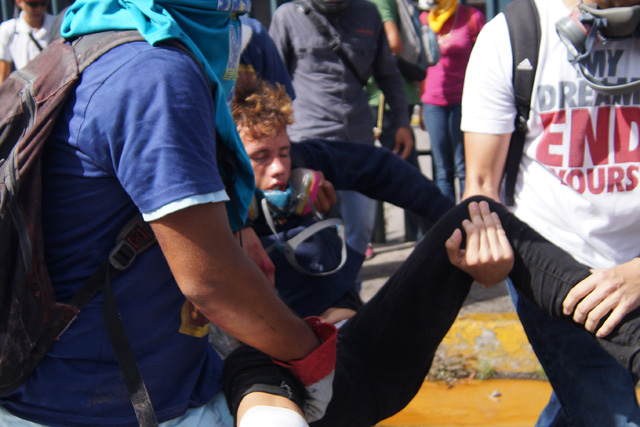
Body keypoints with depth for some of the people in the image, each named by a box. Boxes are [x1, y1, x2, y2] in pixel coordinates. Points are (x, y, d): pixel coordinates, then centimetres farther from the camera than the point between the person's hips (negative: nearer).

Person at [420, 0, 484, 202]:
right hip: (433, 103, 3)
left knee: (464, 169, -4)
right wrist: (421, 106, 17)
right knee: (443, 171, 3)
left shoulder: (472, 17, -1)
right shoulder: (423, 19, 10)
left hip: (464, 102, -3)